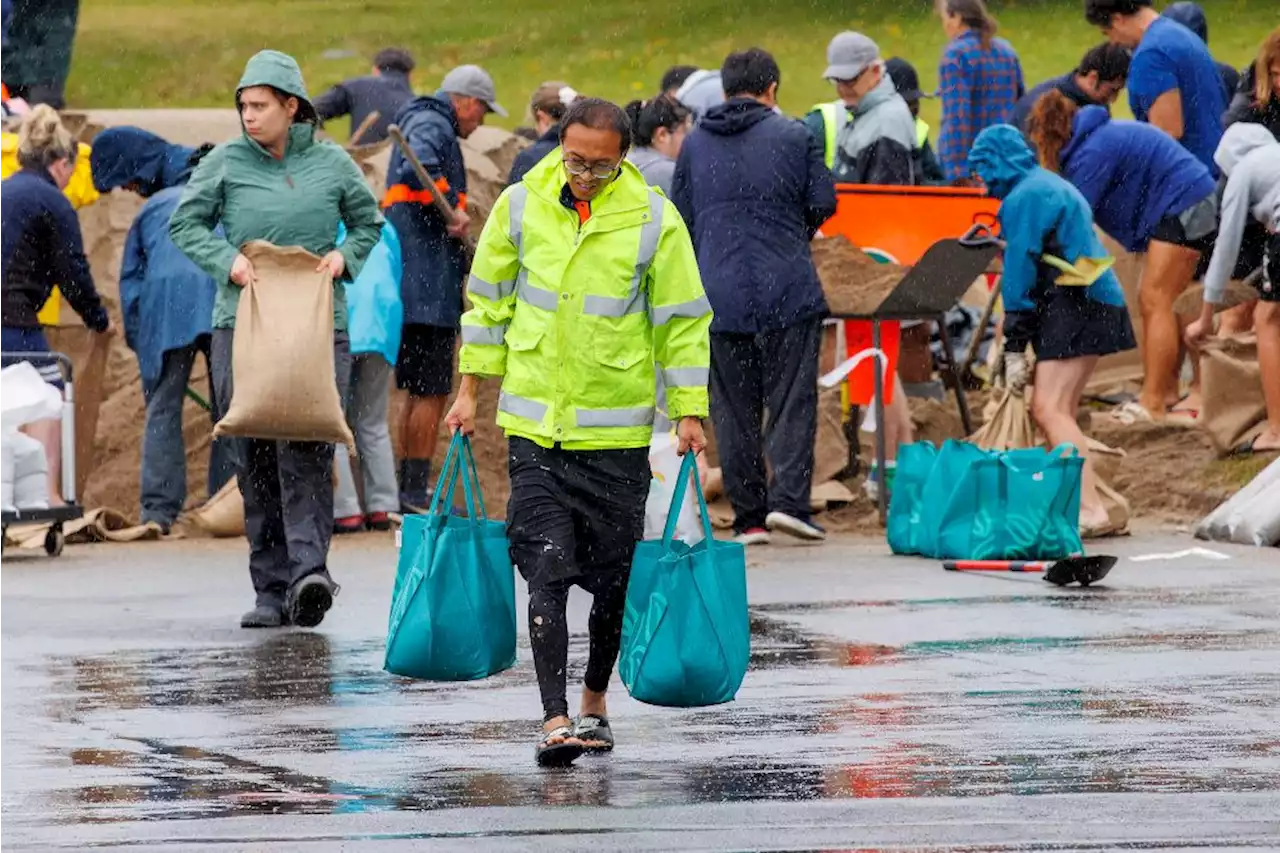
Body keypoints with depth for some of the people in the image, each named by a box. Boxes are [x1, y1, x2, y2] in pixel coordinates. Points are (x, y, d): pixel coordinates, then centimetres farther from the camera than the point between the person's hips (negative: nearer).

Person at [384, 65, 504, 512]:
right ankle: (417, 490, -9)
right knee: (431, 392, -9)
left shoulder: (422, 122, 22)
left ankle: (409, 488, 21)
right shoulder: (432, 126, -10)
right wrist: (454, 208, -21)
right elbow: (418, 169, -30)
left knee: (421, 391, 17)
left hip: (412, 285, 11)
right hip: (428, 285, -11)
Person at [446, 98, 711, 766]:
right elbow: (488, 300, 10)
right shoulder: (520, 206, -2)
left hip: (617, 431, 0)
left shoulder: (654, 220, -6)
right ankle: (555, 719, -14)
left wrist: (689, 415, -2)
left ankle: (594, 701, 28)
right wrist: (470, 390, 10)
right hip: (534, 425, 0)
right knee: (547, 569, -10)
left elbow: (682, 321, 1)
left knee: (613, 578, 7)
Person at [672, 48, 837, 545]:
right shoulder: (793, 136, 0)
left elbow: (680, 221, 11)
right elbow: (823, 203, -1)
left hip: (719, 295, 2)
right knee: (792, 399, 2)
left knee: (733, 410, 6)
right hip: (787, 291, -2)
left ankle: (749, 518, 5)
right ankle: (788, 499, -12)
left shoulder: (694, 144, 9)